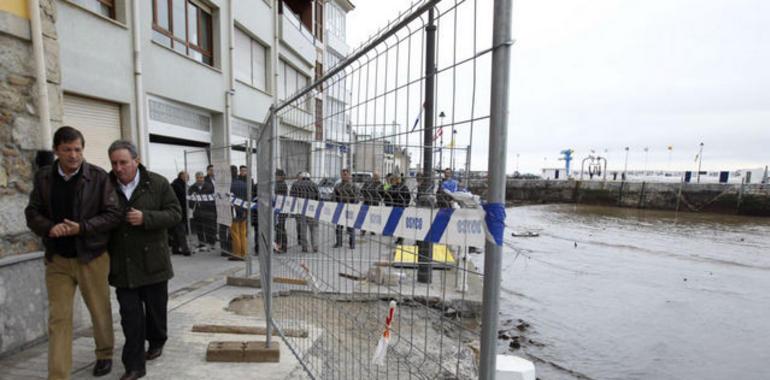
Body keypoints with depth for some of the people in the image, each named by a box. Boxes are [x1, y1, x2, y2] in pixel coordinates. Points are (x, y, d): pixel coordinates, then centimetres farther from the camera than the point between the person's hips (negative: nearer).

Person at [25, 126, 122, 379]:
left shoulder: (99, 177, -9)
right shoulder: (43, 177, 2)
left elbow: (113, 214, -10)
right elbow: (32, 213, 5)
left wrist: (82, 227, -22)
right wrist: (49, 228, -15)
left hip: (92, 257, -2)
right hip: (57, 259, 2)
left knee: (100, 311, 13)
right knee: (58, 318, 5)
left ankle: (105, 354, 36)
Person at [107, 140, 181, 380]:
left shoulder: (158, 184, -5)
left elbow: (175, 213, -7)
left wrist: (145, 218, -22)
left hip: (152, 261, -1)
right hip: (122, 265, 1)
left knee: (155, 308, 15)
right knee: (130, 315, 3)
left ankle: (156, 342, 41)